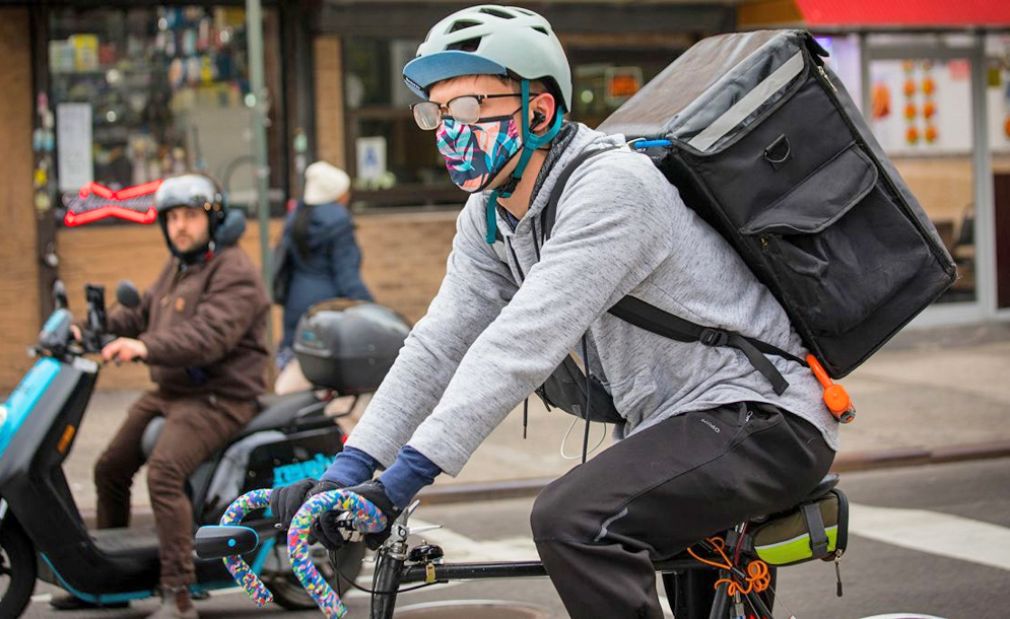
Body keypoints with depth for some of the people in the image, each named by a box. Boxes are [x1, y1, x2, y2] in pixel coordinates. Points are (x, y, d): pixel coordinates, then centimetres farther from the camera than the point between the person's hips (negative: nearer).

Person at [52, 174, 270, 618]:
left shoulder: (234, 271, -14)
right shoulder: (176, 269, 19)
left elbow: (209, 335, -28)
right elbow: (141, 315, 20)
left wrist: (145, 348, -40)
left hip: (219, 396, -10)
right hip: (168, 393, 10)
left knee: (163, 473, -29)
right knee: (110, 469, 13)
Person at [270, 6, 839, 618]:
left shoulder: (612, 187, -23)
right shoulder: (489, 218, 5)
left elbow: (521, 344, -32)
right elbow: (438, 344, 0)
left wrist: (400, 477, -36)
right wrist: (347, 471, -11)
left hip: (764, 420, -10)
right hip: (678, 421, 10)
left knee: (573, 520, -29)